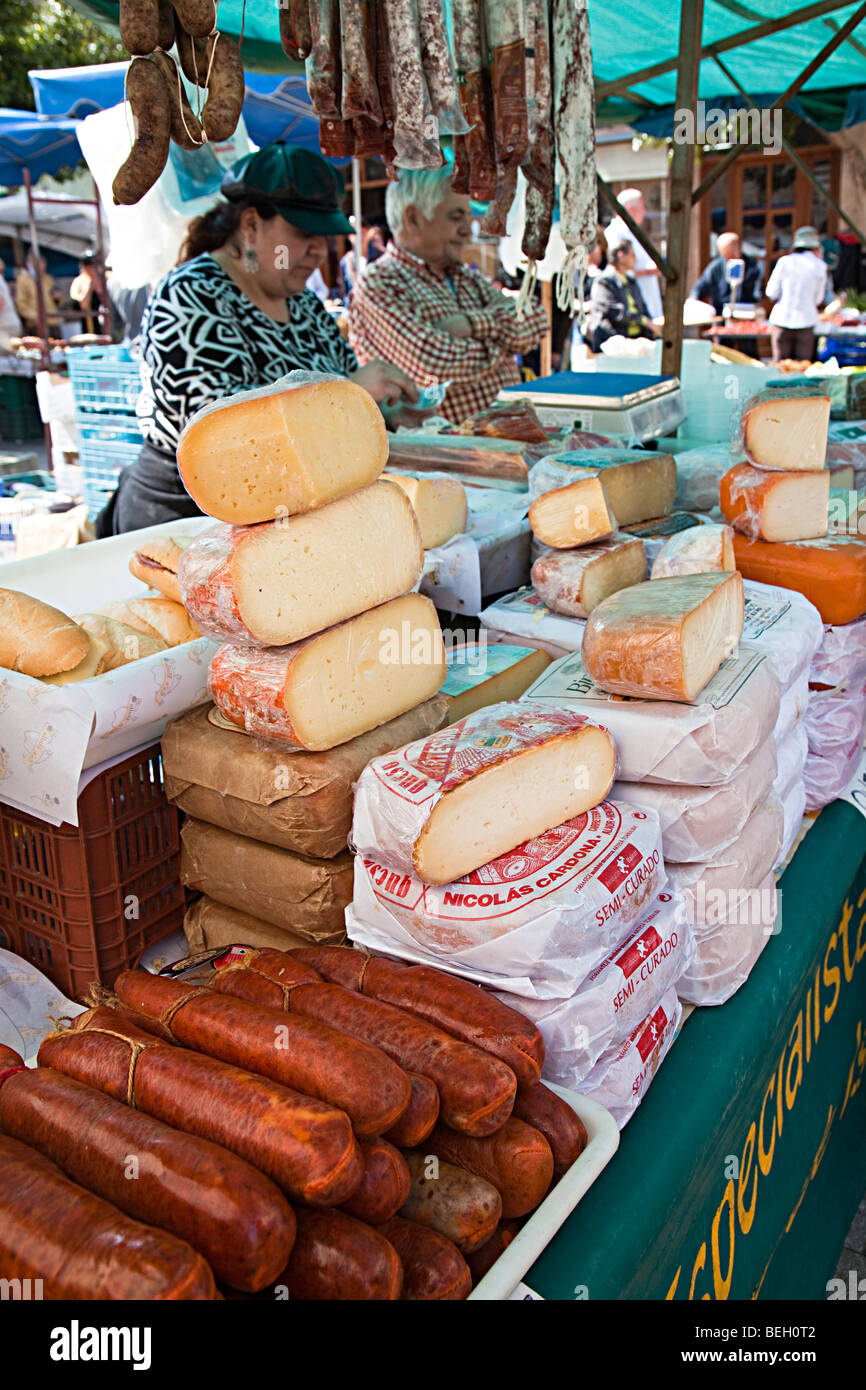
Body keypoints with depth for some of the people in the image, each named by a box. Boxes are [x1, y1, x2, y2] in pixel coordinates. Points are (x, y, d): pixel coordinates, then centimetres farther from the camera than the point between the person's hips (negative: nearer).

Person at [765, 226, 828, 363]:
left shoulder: (784, 261, -1)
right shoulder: (819, 266, 1)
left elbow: (771, 293, 1)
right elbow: (818, 299, 6)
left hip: (782, 319, 0)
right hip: (805, 320, 0)